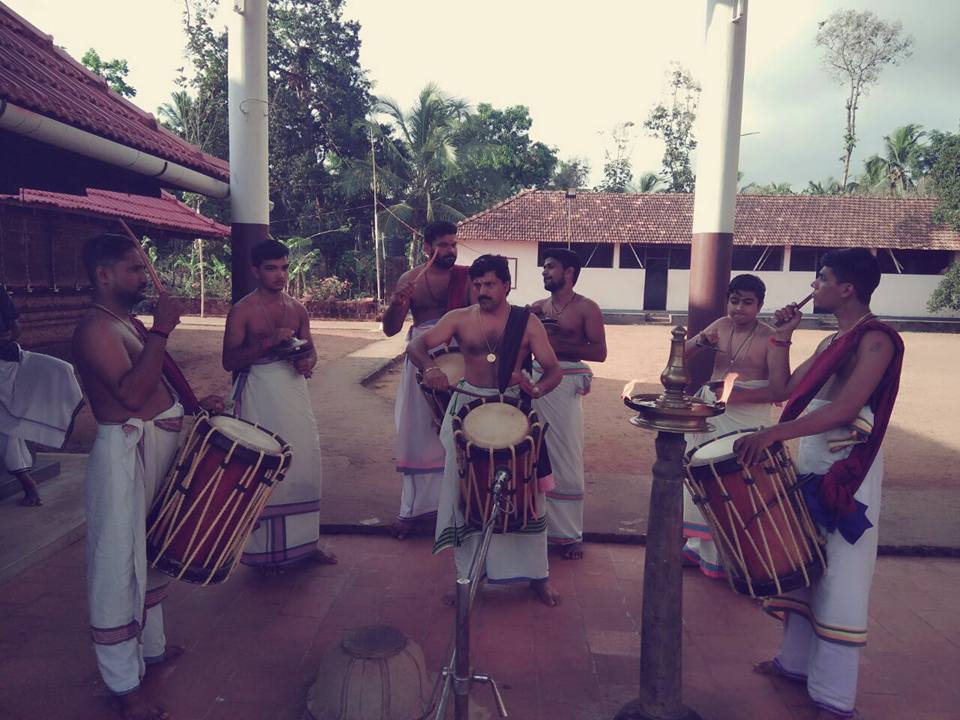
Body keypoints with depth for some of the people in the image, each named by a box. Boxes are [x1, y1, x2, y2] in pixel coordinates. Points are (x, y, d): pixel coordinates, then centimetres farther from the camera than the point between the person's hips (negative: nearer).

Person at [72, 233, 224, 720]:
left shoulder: (130, 323, 13)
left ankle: (151, 647, 40)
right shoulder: (95, 328, -16)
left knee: (150, 552, 21)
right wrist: (162, 330, -26)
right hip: (126, 455, -10)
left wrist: (193, 404, 11)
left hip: (159, 449, 10)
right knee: (120, 563, 0)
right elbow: (131, 393, -29)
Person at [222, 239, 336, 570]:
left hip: (294, 388, 5)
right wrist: (268, 342, -22)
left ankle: (303, 541, 24)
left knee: (305, 464, 8)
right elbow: (229, 361, -10)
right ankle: (265, 548, 14)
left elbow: (310, 349, 16)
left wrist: (307, 362, -7)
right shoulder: (242, 310, -5)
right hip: (259, 393, -5)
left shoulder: (297, 309, 10)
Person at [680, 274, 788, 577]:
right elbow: (682, 355, 7)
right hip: (710, 413, 6)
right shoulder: (721, 326, 4)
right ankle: (699, 546, 31)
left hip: (746, 418, -6)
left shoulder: (770, 339, -11)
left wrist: (735, 395, -23)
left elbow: (780, 391, -16)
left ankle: (723, 556, 15)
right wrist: (701, 341, -13)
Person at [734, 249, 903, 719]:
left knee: (838, 579, -2)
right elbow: (788, 389, 17)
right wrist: (783, 338, 9)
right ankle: (796, 661, 30)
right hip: (809, 463, 9)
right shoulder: (833, 341, 14)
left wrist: (774, 433, -34)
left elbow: (846, 409, -26)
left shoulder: (875, 339, -13)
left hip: (847, 470, -9)